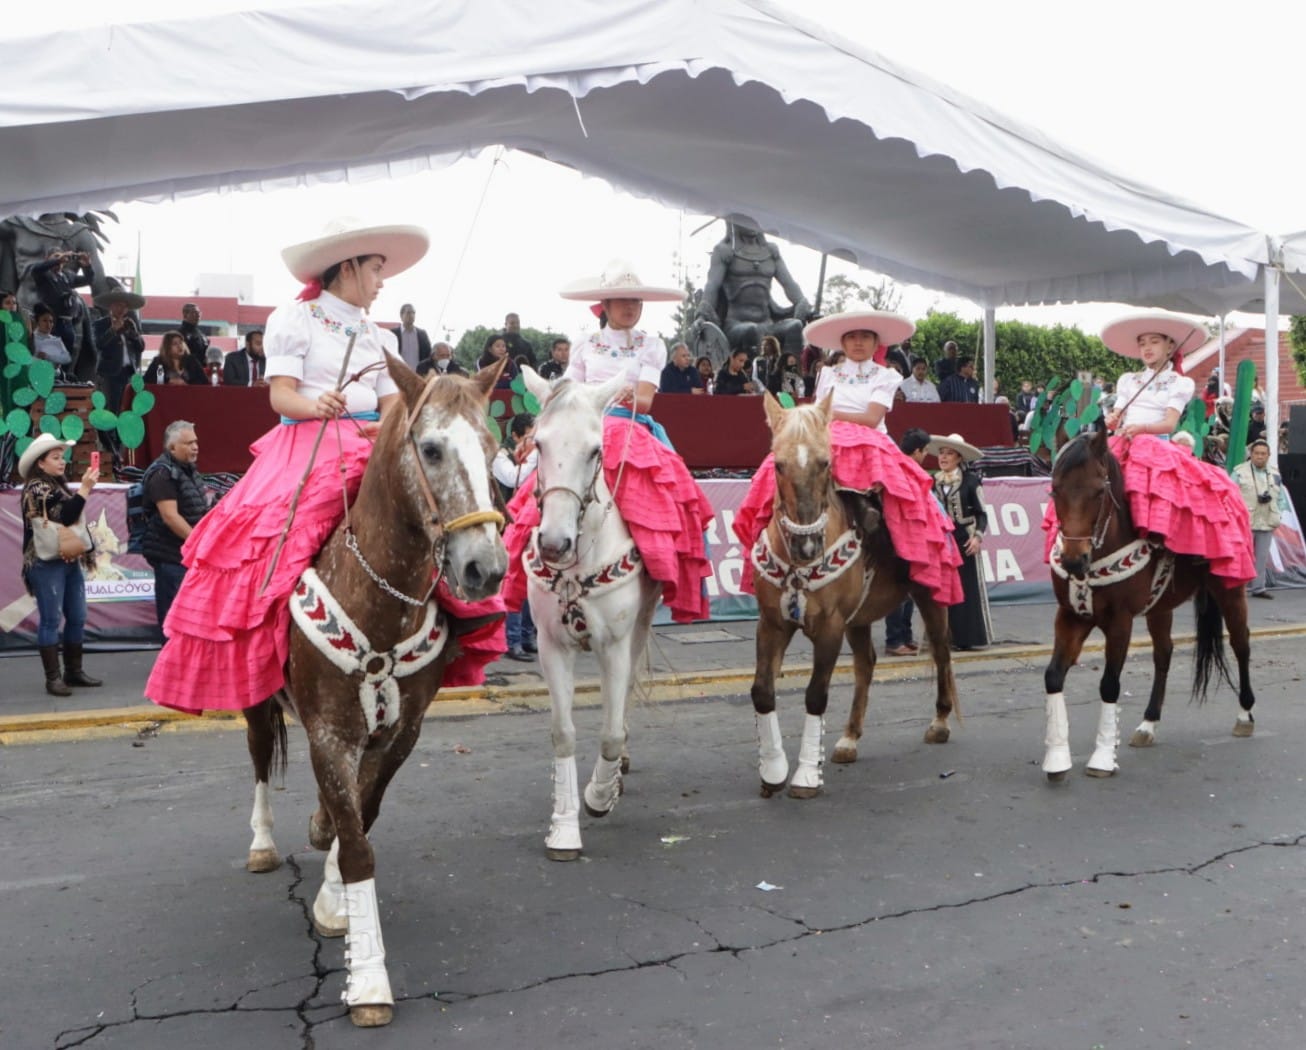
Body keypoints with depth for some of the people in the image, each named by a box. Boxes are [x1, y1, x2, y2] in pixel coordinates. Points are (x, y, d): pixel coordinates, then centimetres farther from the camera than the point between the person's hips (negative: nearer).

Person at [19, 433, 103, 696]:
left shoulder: (59, 486, 16)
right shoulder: (36, 489, -9)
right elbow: (64, 517, -21)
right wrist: (85, 489, -19)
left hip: (69, 562, 8)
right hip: (46, 564, -8)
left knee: (77, 618, 9)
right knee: (51, 620, -5)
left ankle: (73, 671, 17)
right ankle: (53, 677, -2)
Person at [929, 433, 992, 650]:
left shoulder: (970, 481, -2)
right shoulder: (933, 482, 8)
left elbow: (981, 513, -1)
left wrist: (978, 536, -13)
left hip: (964, 541, -3)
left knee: (968, 588, -2)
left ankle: (972, 637, 6)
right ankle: (953, 637, 9)